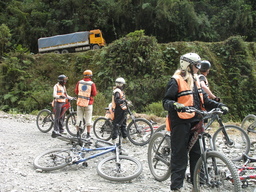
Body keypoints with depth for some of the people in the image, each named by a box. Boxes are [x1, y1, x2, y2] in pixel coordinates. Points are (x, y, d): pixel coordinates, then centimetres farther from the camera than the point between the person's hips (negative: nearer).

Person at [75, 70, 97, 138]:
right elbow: (94, 93, -7)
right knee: (88, 118, 6)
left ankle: (78, 132, 15)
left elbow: (76, 91, 7)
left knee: (79, 117, 10)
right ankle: (88, 133, 8)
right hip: (88, 103, -2)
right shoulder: (92, 84, -10)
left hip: (80, 102, 2)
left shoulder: (79, 82, -1)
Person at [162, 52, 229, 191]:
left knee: (197, 153, 13)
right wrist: (174, 105, -33)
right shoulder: (176, 81, -9)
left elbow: (204, 100, 19)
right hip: (181, 123, -8)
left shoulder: (196, 80, 15)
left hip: (195, 122, 8)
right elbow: (166, 101, -12)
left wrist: (219, 105, 5)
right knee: (179, 155, -4)